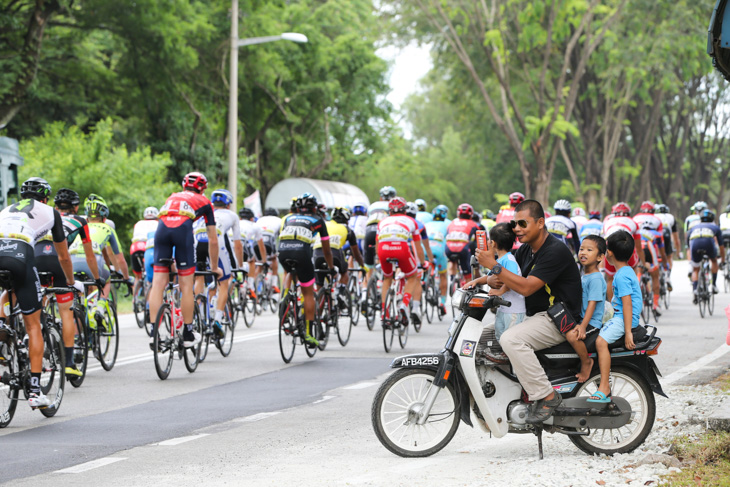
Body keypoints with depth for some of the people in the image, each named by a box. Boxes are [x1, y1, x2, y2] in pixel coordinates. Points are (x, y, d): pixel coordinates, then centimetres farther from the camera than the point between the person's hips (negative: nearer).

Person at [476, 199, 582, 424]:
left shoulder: (555, 251, -18)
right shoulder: (526, 250, 12)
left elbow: (526, 287, -26)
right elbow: (501, 277, 16)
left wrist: (493, 265, -26)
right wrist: (491, 279, -9)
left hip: (559, 321, -10)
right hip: (534, 317, 10)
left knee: (511, 339, -31)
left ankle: (547, 396, -25)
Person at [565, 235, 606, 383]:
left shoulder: (596, 279, -15)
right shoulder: (582, 276, 15)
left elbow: (592, 304, -22)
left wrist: (583, 326, -30)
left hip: (592, 322, -10)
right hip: (579, 319, 10)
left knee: (572, 335, -33)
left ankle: (586, 361, -13)